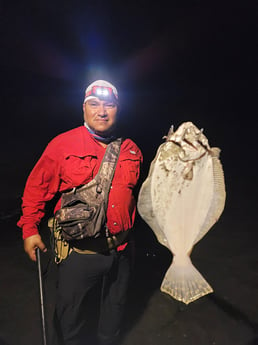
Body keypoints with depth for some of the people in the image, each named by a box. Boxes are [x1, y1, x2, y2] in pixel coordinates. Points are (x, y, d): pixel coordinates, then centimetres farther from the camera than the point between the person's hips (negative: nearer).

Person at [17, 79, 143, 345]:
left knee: (115, 306, 26)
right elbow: (36, 187, -5)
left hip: (121, 249, 4)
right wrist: (29, 228, -7)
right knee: (70, 312, 17)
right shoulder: (62, 144, -11)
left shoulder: (131, 149, 1)